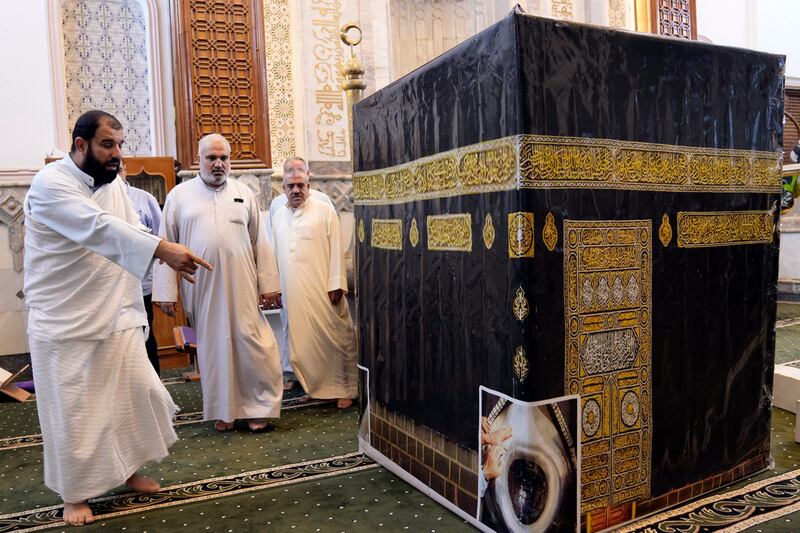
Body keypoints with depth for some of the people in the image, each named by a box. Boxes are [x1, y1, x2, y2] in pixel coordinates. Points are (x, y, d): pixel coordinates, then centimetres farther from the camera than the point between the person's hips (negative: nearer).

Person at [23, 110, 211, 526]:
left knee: (136, 393, 10)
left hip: (117, 316, 6)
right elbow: (100, 228, -33)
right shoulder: (50, 184, -17)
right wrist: (162, 249, -44)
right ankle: (75, 494, 25)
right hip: (64, 323, -6)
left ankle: (128, 470, 32)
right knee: (72, 410, 5)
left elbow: (128, 235, 6)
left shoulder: (112, 182, 7)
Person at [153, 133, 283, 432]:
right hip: (201, 287, 0)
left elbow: (259, 242, 7)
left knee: (250, 343, -1)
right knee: (212, 346, 7)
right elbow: (166, 245, 3)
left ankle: (259, 407, 13)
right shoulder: (179, 195, 5)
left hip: (241, 286, 0)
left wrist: (268, 283, 3)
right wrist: (166, 292, -2)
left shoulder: (244, 193, 9)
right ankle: (223, 410, 21)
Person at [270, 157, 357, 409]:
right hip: (293, 292, 4)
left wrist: (336, 285, -12)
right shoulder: (279, 215, 13)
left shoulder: (324, 211, -2)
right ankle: (315, 386, 21)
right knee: (303, 340, 8)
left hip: (322, 289, -4)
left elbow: (336, 250, -6)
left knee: (334, 337, -1)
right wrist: (277, 288, 14)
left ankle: (344, 388, 10)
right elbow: (276, 253, 16)